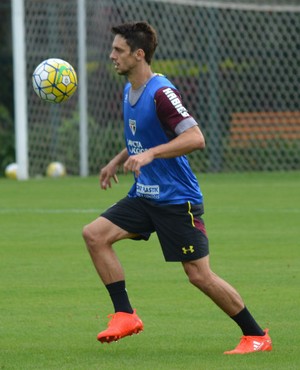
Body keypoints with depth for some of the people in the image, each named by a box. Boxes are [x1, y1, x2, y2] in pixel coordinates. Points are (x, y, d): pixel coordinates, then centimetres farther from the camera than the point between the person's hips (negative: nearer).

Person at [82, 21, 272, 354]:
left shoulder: (161, 93, -19)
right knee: (94, 234, -7)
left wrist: (149, 154, -34)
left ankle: (256, 336, 8)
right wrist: (118, 161, 17)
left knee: (199, 275, -6)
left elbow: (195, 138, -28)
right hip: (144, 196, 9)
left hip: (177, 199, -9)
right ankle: (125, 316, -3)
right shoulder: (129, 90, 9)